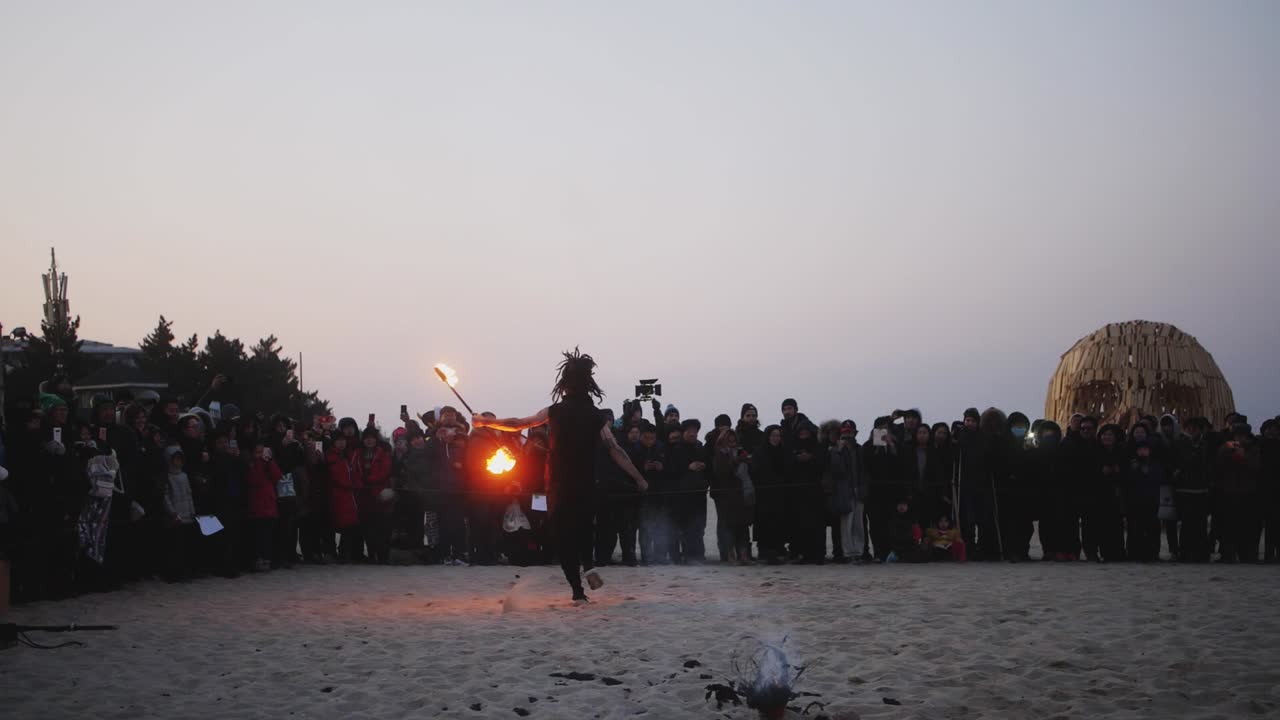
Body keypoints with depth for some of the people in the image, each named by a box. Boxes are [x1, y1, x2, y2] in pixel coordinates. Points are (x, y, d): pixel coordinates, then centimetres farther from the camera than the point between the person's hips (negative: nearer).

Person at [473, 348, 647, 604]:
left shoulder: (556, 411, -6)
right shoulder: (596, 415, -4)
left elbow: (517, 424, -1)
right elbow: (615, 451, -7)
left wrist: (485, 422, 11)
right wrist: (639, 478, -3)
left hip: (560, 486, -1)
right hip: (586, 485, 1)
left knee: (564, 534, 6)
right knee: (583, 527, 24)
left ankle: (578, 591, -1)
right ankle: (589, 566, -1)